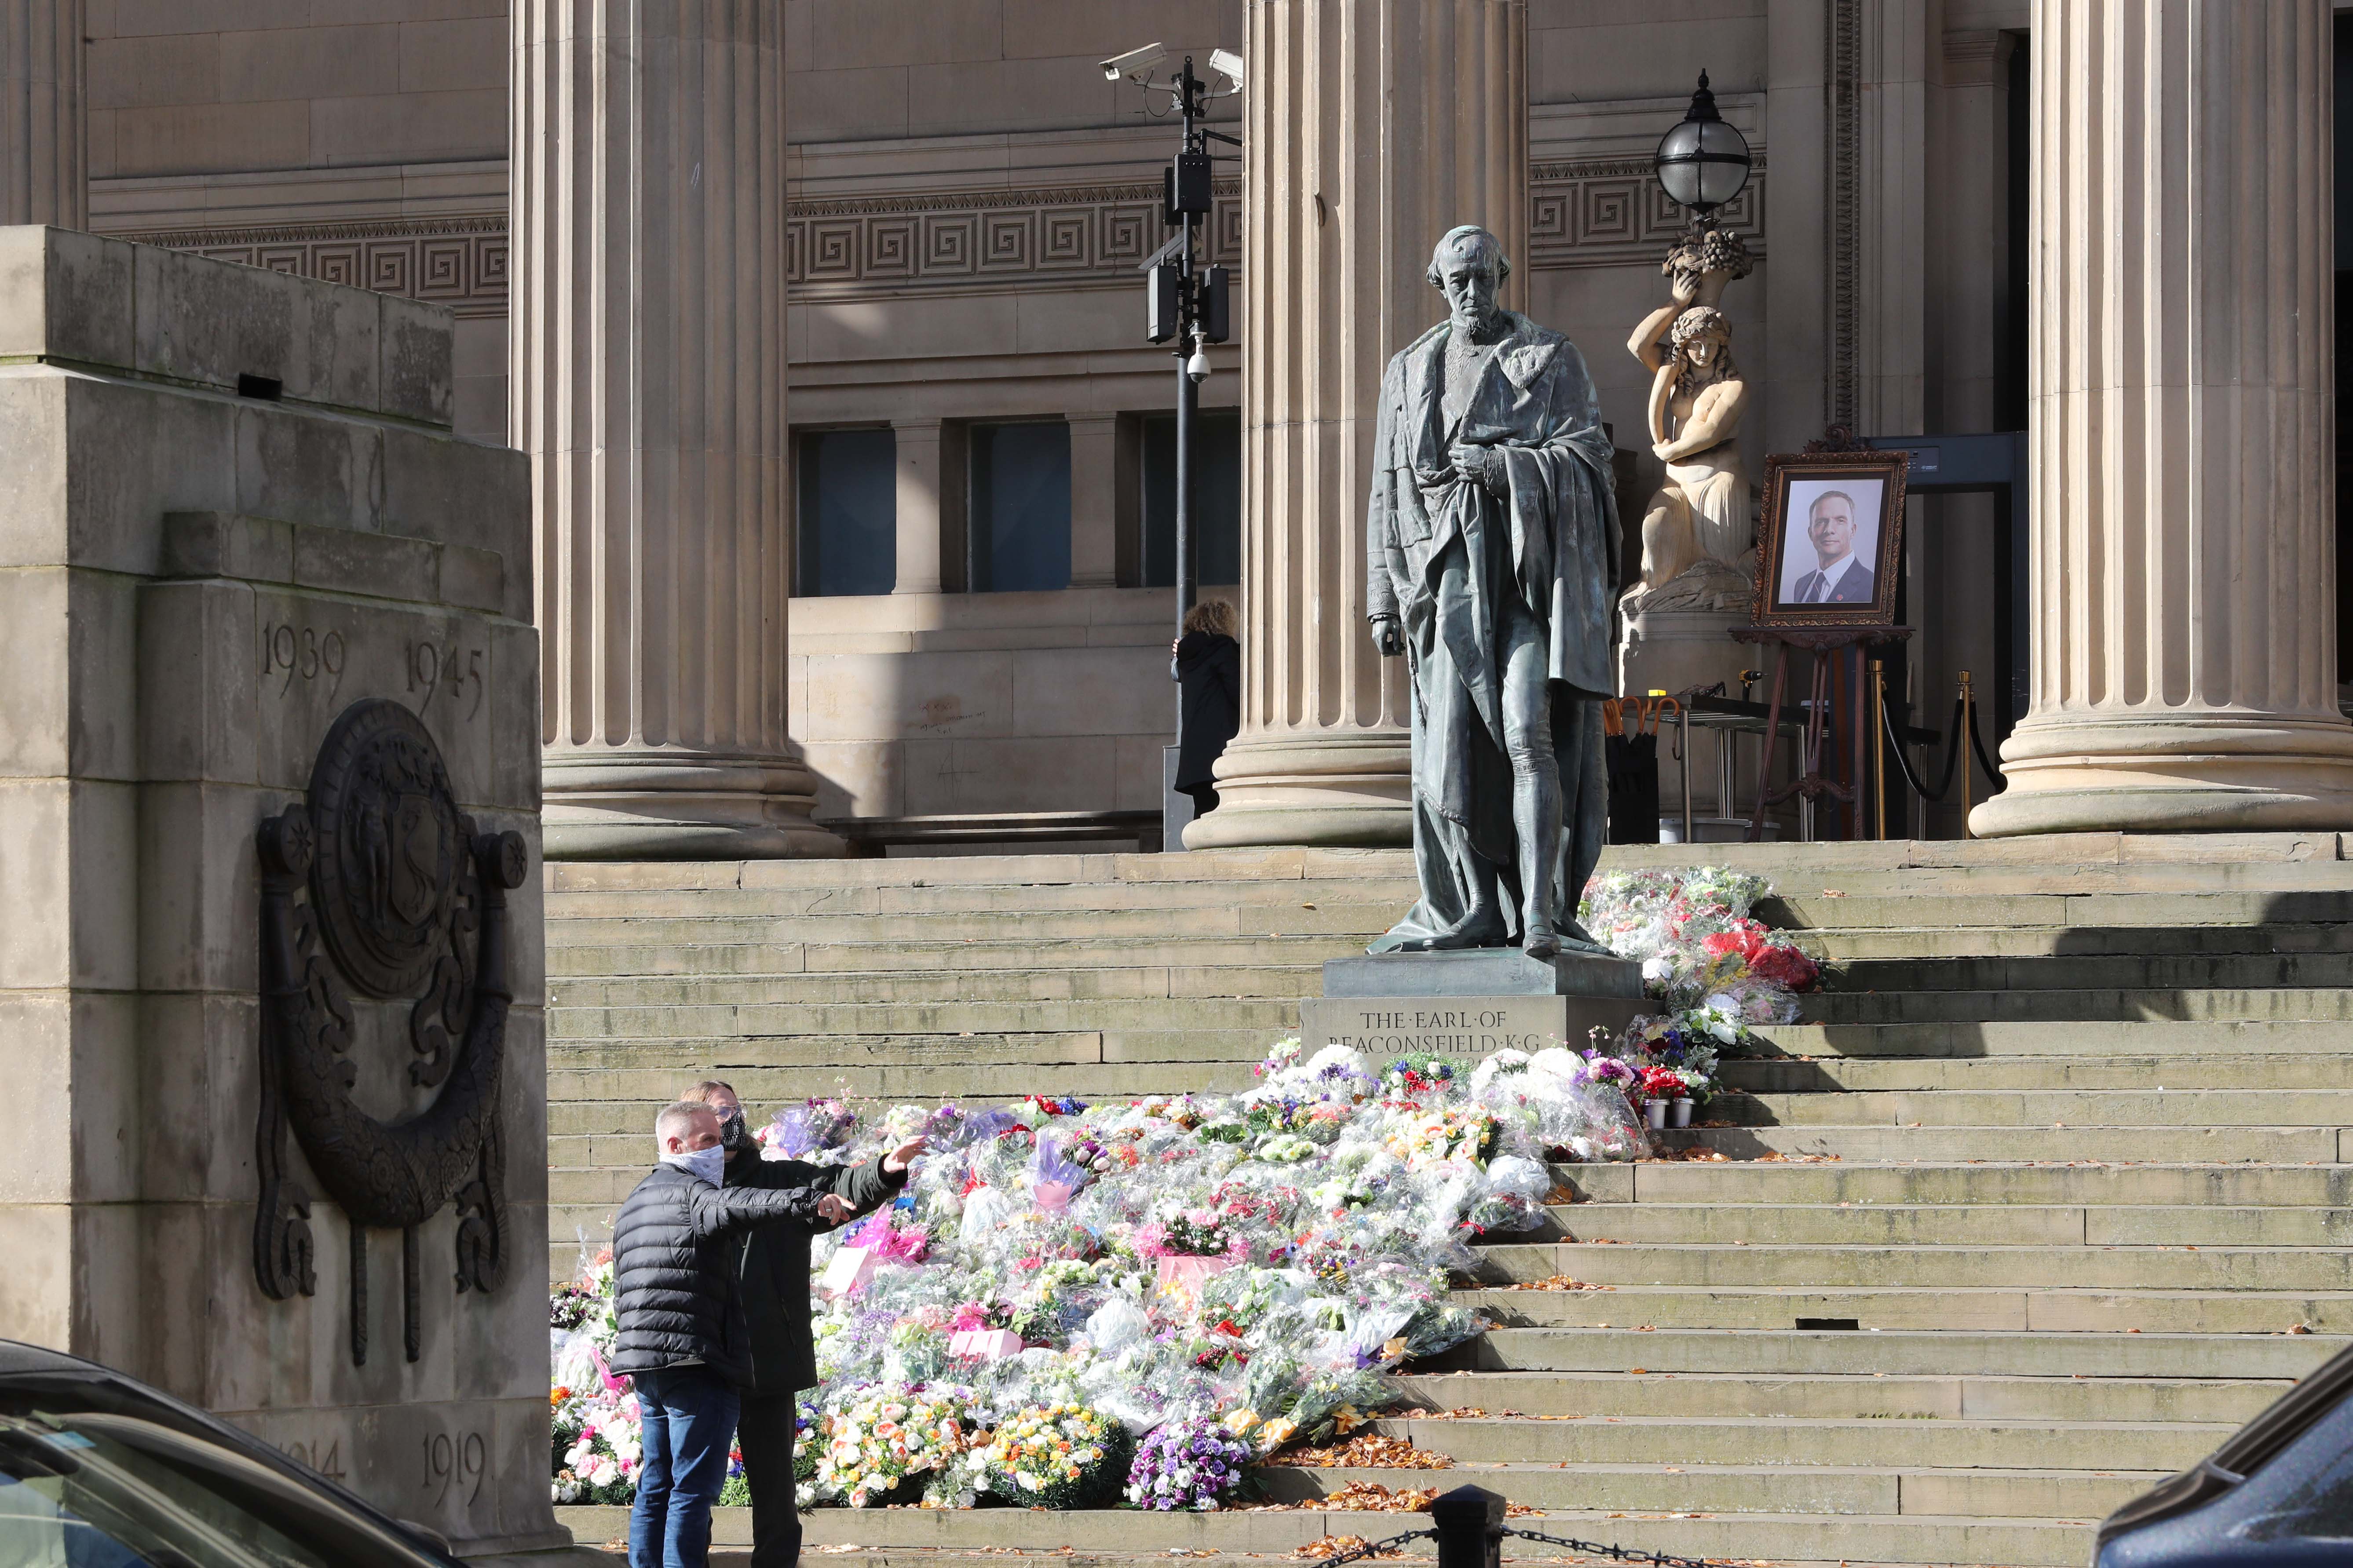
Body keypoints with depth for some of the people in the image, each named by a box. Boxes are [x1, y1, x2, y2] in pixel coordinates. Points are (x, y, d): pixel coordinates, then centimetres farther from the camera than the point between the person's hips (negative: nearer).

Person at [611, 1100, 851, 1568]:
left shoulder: (633, 1207, 21)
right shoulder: (691, 1195, -9)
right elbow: (736, 1207, -32)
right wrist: (807, 1203, -44)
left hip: (645, 1369, 9)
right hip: (695, 1363, -9)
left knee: (655, 1486, 14)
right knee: (695, 1486, -7)